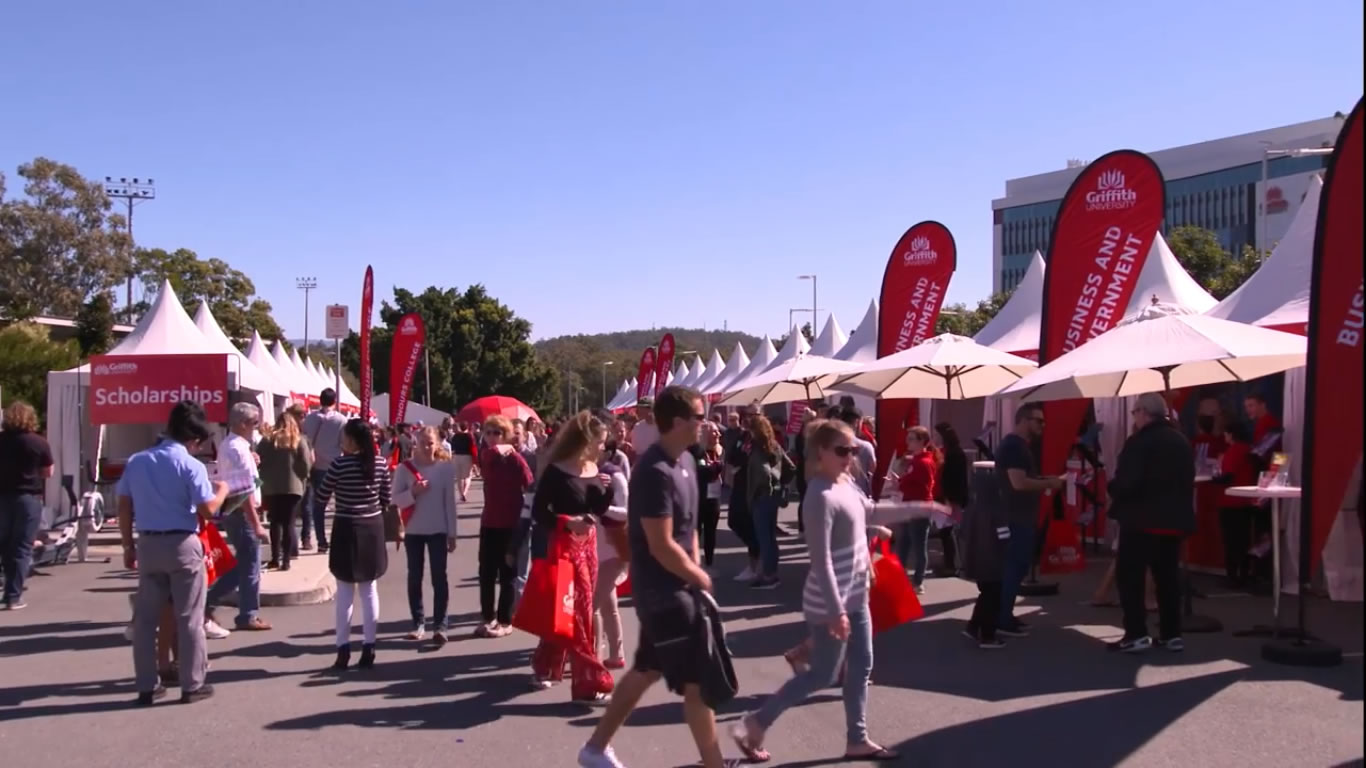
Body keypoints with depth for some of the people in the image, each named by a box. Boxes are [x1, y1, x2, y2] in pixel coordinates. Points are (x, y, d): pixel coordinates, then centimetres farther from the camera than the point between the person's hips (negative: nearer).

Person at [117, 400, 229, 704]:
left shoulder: (137, 461, 6)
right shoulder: (191, 465, -11)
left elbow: (124, 508, 7)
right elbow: (208, 510, -14)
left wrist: (128, 546, 14)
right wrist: (222, 490, 6)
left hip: (148, 544, 5)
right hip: (182, 544, -4)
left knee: (145, 617, 12)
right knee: (189, 618, 5)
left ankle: (147, 686, 16)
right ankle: (192, 685, 10)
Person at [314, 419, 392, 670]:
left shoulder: (340, 463, -14)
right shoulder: (381, 463, -1)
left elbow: (320, 498, -7)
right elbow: (385, 499, 6)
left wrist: (315, 509, 14)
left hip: (347, 529, -4)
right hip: (373, 529, 4)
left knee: (345, 593, 5)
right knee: (370, 591, 9)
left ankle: (343, 650, 7)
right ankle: (368, 649, 12)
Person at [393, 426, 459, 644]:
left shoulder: (446, 466, -5)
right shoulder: (405, 467, -3)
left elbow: (449, 501, -1)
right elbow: (395, 499, -3)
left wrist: (452, 533, 0)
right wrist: (413, 492, -22)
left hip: (438, 530, -1)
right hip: (413, 530, 1)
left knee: (439, 577, -1)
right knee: (414, 578, 8)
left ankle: (441, 624, 2)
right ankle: (418, 622, 17)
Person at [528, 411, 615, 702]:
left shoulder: (594, 470, 5)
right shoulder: (556, 471, -15)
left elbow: (599, 511, 9)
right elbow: (538, 511, -13)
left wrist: (607, 490, -8)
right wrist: (567, 522, -26)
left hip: (588, 543, 7)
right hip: (564, 545, -7)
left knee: (570, 610, 14)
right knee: (578, 611, -5)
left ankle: (547, 666, 31)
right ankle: (589, 682, 0)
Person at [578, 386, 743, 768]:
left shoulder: (685, 461, 6)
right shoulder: (655, 472, -24)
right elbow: (662, 546, -24)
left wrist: (696, 569, 3)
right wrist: (699, 576, -11)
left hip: (673, 587, 10)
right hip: (663, 591, -10)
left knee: (646, 670, 19)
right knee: (697, 680, 0)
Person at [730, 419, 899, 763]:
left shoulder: (847, 483, 3)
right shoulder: (821, 496, -24)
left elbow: (868, 511, 23)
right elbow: (821, 560, -25)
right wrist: (835, 610, -25)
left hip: (856, 594, 9)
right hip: (829, 602, -9)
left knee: (861, 667, 14)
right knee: (821, 674, 1)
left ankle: (857, 740, 26)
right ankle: (754, 725, 13)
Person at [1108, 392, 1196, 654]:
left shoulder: (1139, 442, -15)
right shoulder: (1182, 442, 12)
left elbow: (1126, 482, -21)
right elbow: (1188, 481, 18)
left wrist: (1112, 488, -2)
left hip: (1142, 518, -8)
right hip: (1174, 519, 8)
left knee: (1129, 575, -1)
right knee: (1168, 576, 13)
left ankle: (1136, 634, -4)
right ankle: (1172, 634, 16)